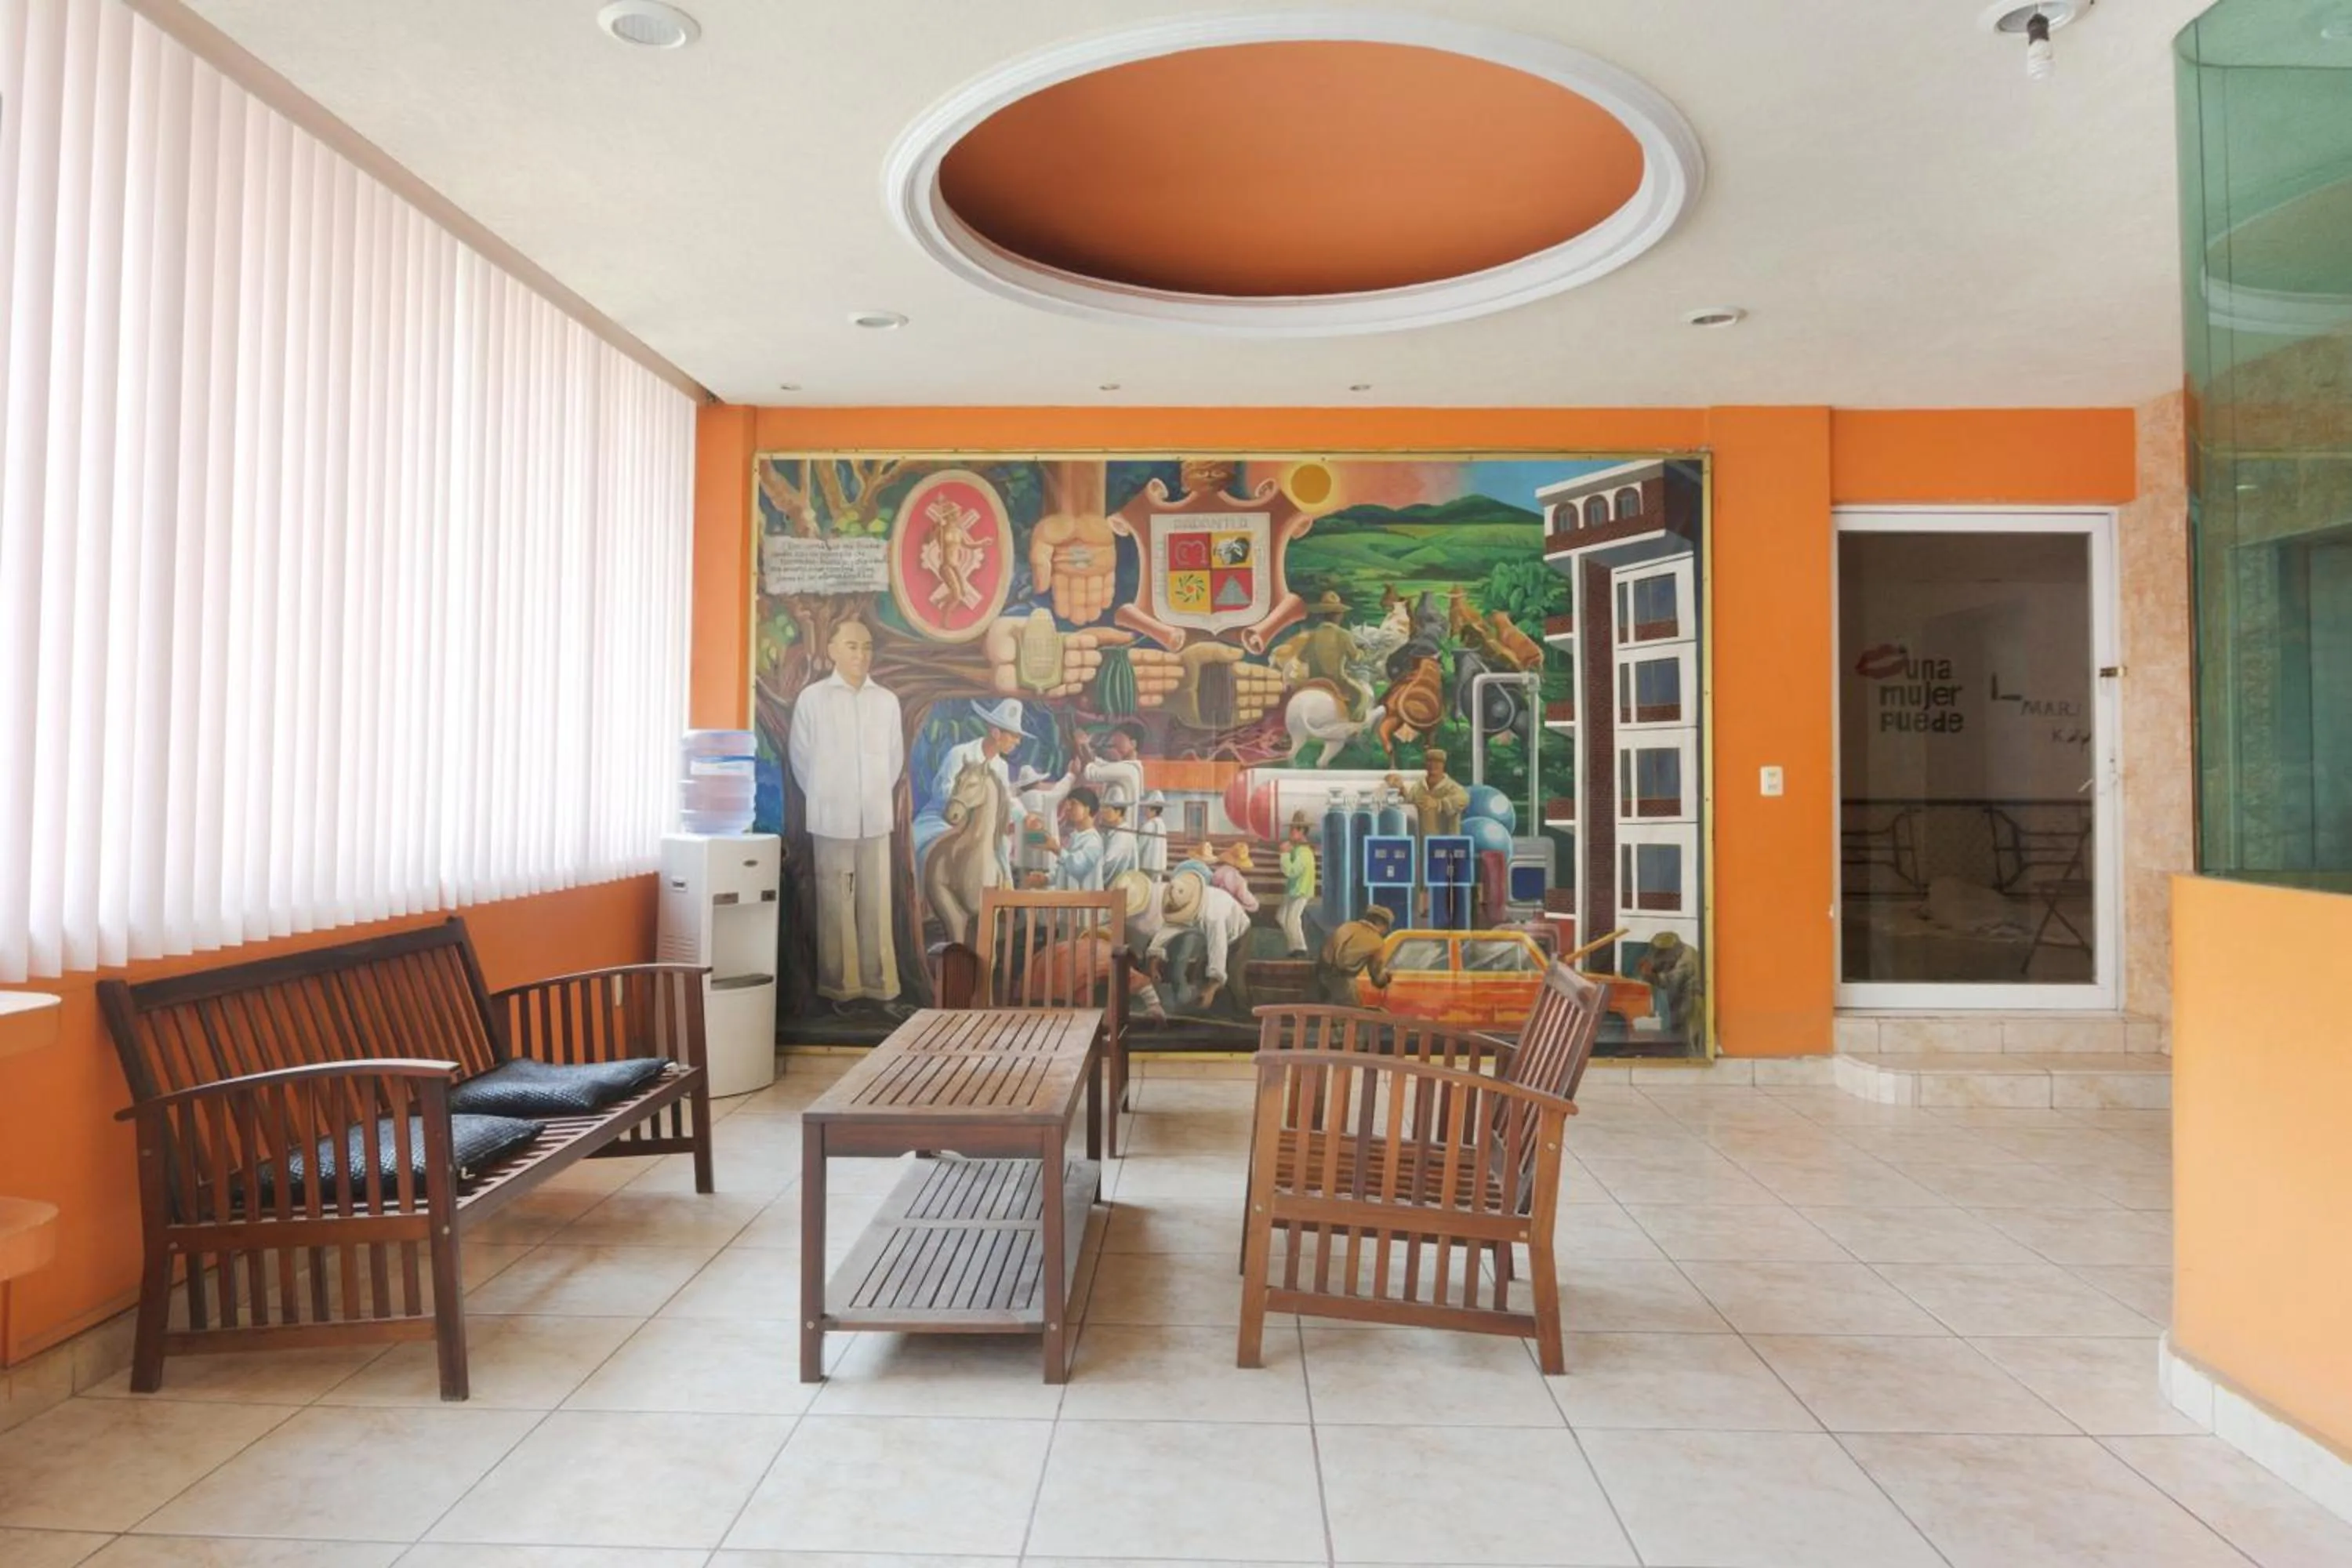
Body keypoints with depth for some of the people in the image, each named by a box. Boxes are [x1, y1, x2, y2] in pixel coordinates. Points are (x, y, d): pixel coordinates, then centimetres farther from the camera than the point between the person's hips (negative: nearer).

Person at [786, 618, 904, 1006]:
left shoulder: (887, 701, 6)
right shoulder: (812, 698, -3)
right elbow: (800, 757, 1)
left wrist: (876, 796, 10)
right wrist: (825, 800, 5)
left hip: (876, 818, 3)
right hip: (832, 819, -3)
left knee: (877, 905, 6)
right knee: (835, 906, 2)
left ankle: (879, 982, 14)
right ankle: (838, 984, 11)